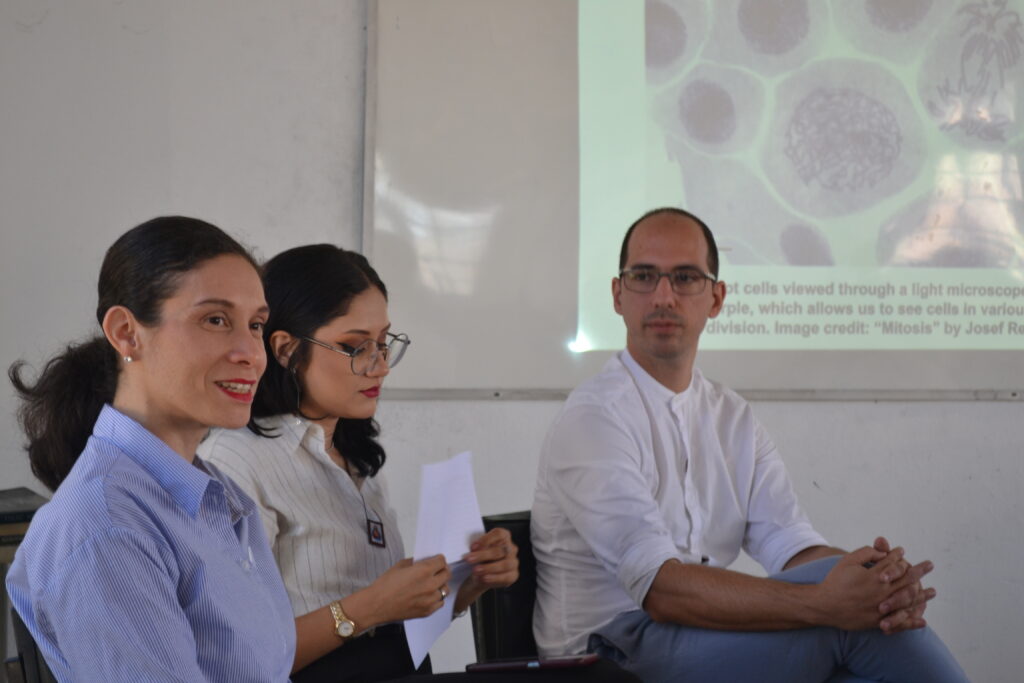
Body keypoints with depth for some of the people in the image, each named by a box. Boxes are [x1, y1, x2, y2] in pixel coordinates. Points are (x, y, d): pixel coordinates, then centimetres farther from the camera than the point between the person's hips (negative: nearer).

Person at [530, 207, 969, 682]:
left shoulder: (733, 418, 13)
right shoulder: (594, 416, -12)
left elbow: (791, 545, 0)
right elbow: (660, 588, -23)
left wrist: (881, 584, -22)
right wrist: (823, 603, -32)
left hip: (704, 637, 6)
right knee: (846, 615, -21)